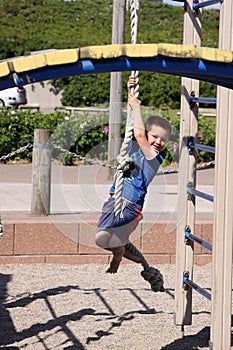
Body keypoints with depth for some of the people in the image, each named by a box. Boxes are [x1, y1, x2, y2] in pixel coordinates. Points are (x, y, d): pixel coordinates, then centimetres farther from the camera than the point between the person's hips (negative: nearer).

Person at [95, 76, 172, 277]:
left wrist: (137, 106, -13)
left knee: (102, 238, -20)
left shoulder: (154, 157, -9)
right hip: (115, 200, 8)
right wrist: (130, 93, 4)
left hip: (130, 207, -8)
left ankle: (119, 252, 11)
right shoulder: (135, 146, 10)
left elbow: (139, 134, -21)